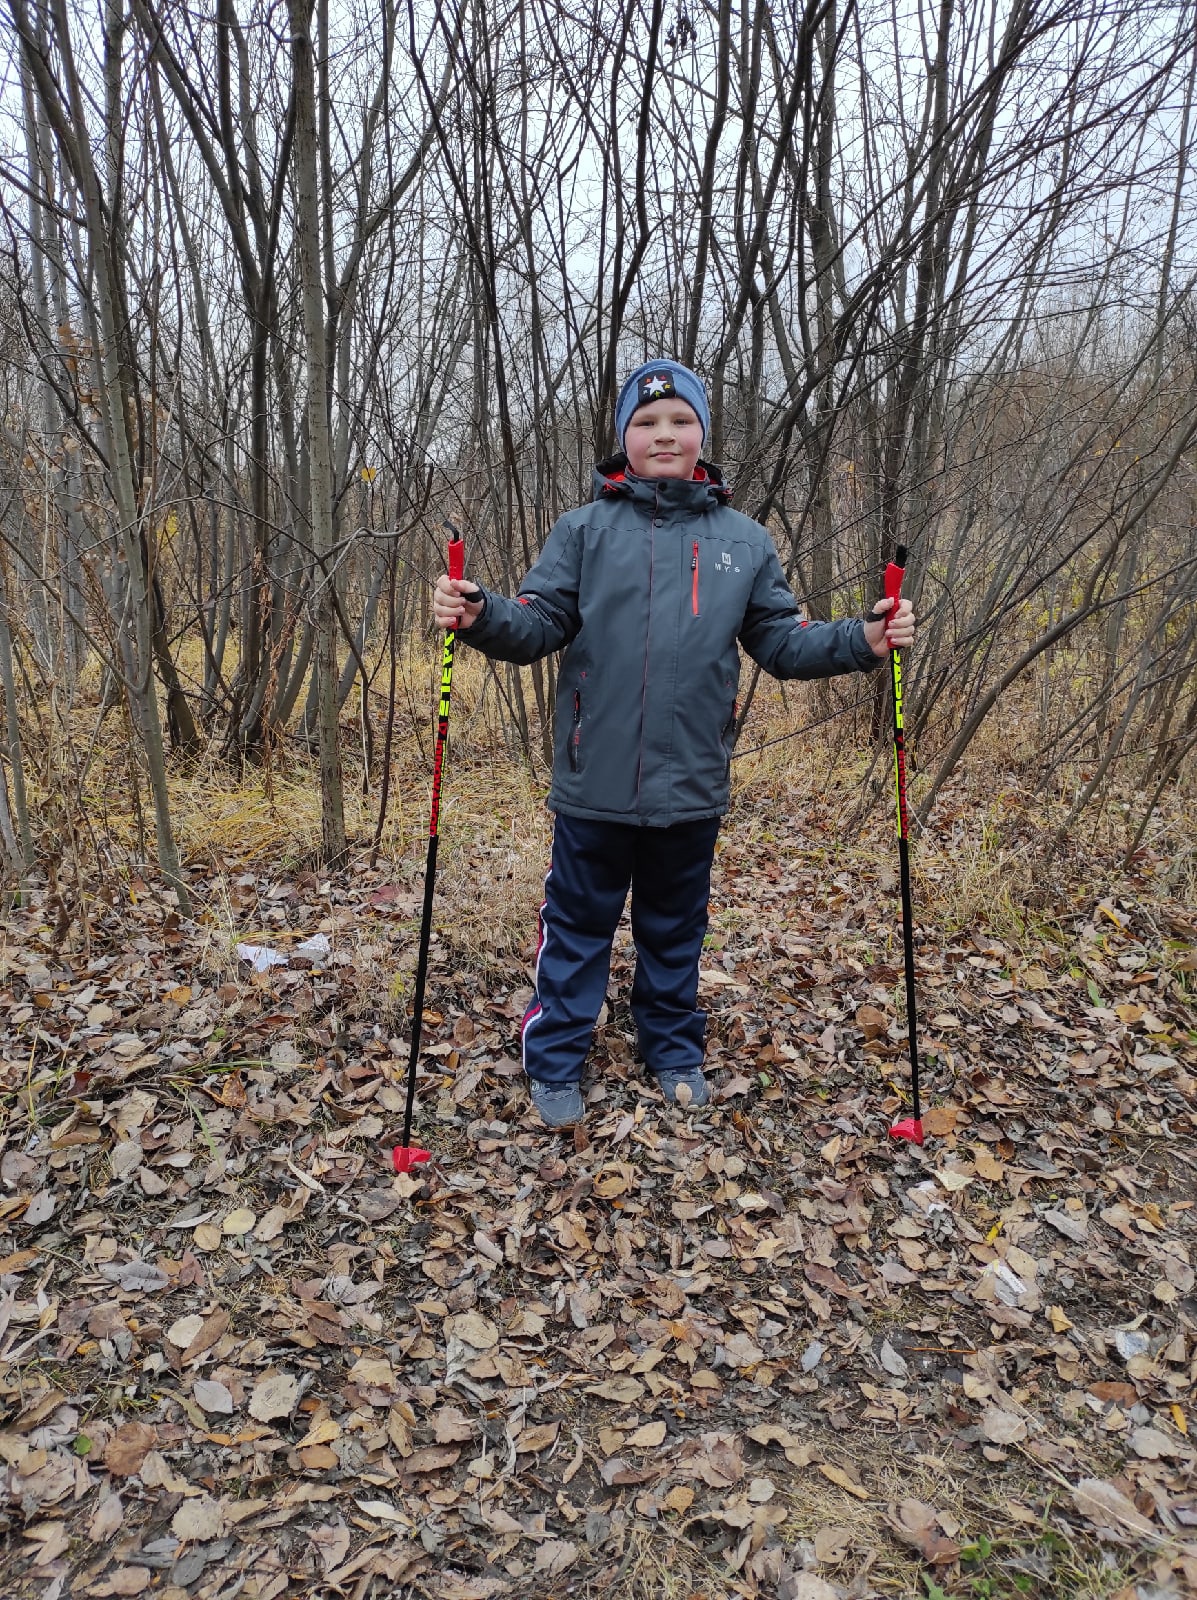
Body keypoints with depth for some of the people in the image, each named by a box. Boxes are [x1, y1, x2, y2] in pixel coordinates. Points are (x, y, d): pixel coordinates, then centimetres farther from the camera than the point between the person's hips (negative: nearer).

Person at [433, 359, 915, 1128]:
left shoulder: (744, 541, 5)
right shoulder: (584, 530, -1)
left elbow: (784, 642, 7)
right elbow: (539, 625, -6)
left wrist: (862, 639, -7)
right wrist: (481, 614, -25)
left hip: (692, 785, 2)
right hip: (595, 784, -2)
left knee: (676, 931, 19)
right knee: (578, 928, 10)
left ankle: (676, 1053, 38)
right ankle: (556, 1064, 27)